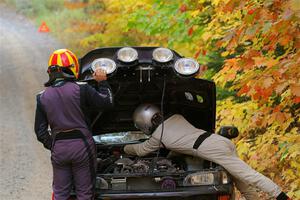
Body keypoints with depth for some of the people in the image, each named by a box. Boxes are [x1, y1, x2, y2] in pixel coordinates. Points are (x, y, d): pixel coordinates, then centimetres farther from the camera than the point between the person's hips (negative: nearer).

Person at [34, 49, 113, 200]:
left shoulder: (42, 98, 1)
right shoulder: (81, 90, -11)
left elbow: (40, 131, 3)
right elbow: (106, 102, -2)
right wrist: (102, 83, 11)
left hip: (58, 148, 3)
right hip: (82, 145, -3)